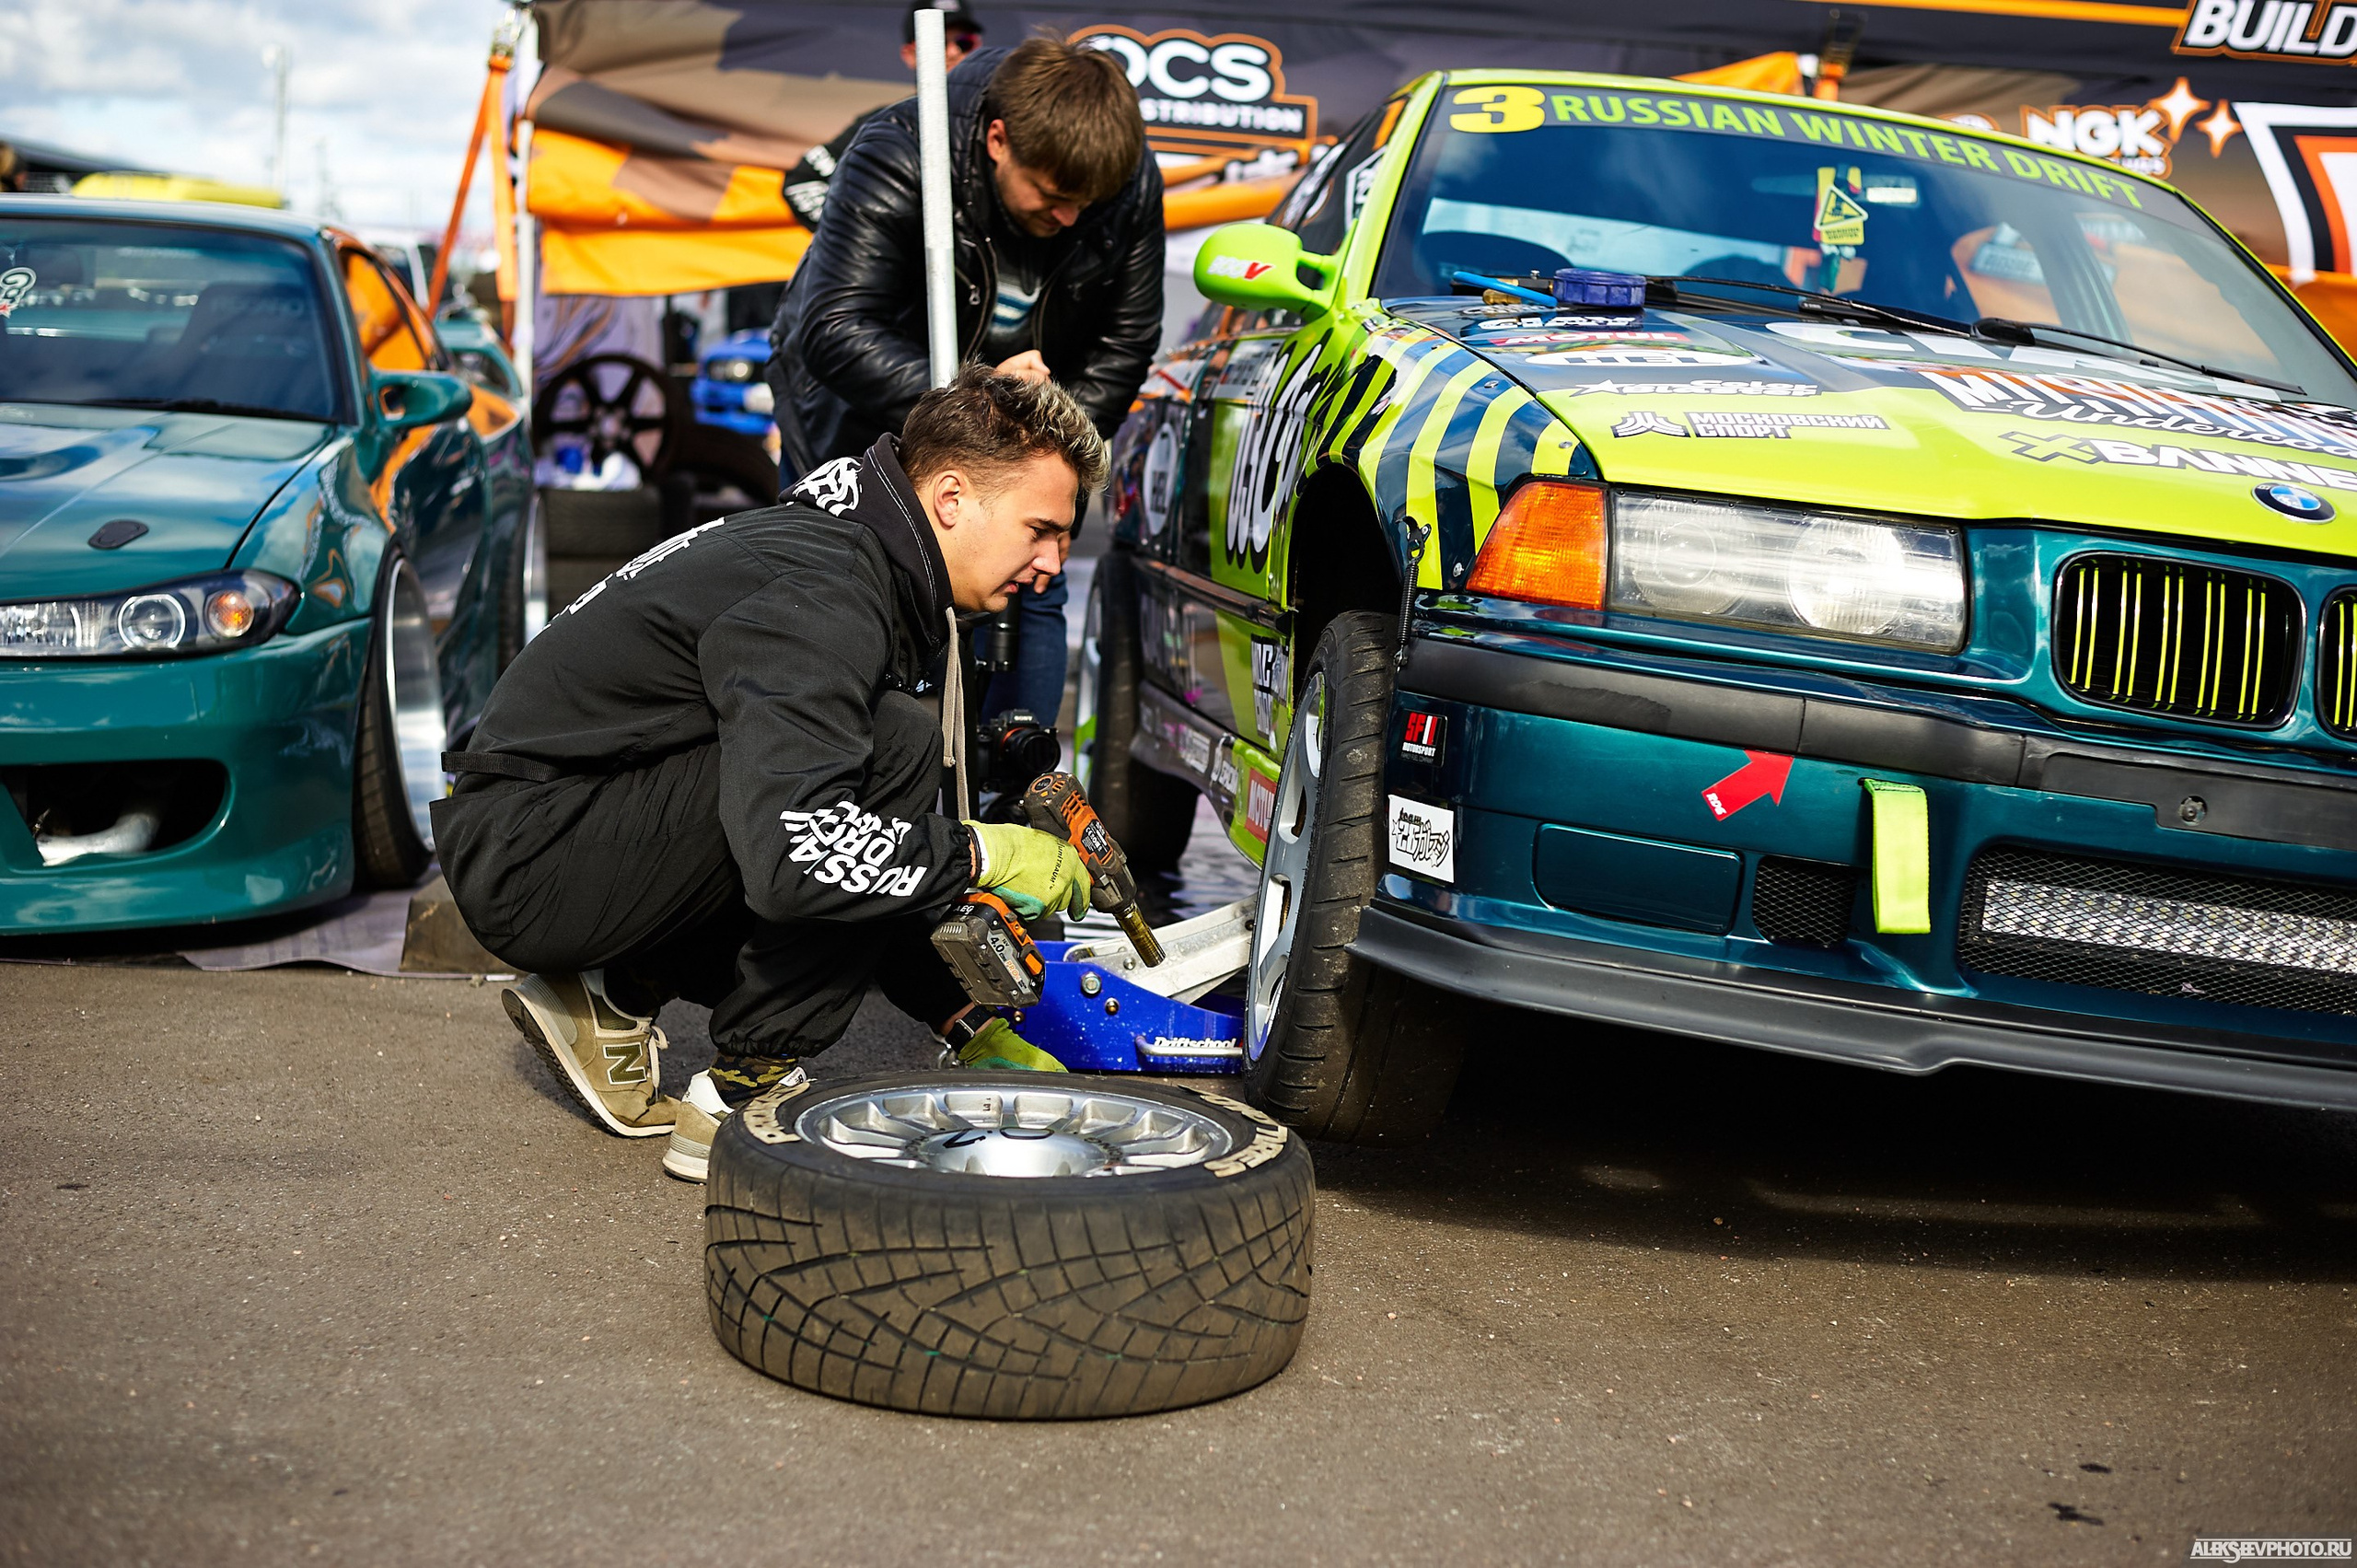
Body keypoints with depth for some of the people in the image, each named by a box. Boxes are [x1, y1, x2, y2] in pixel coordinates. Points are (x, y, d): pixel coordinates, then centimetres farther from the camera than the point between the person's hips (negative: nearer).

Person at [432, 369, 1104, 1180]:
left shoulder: (851, 551, 10)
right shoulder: (822, 602, -22)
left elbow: (882, 846, 17)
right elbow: (792, 854, -37)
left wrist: (970, 1024, 13)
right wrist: (980, 853, -22)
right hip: (524, 862, -10)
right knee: (894, 744, -21)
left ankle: (612, 997, 13)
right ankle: (741, 1097, -13)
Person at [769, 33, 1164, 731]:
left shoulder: (1131, 182, -19)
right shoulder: (896, 158, -31)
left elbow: (1122, 346, -9)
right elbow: (835, 336, -36)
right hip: (868, 424, -3)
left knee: (1032, 591, 0)